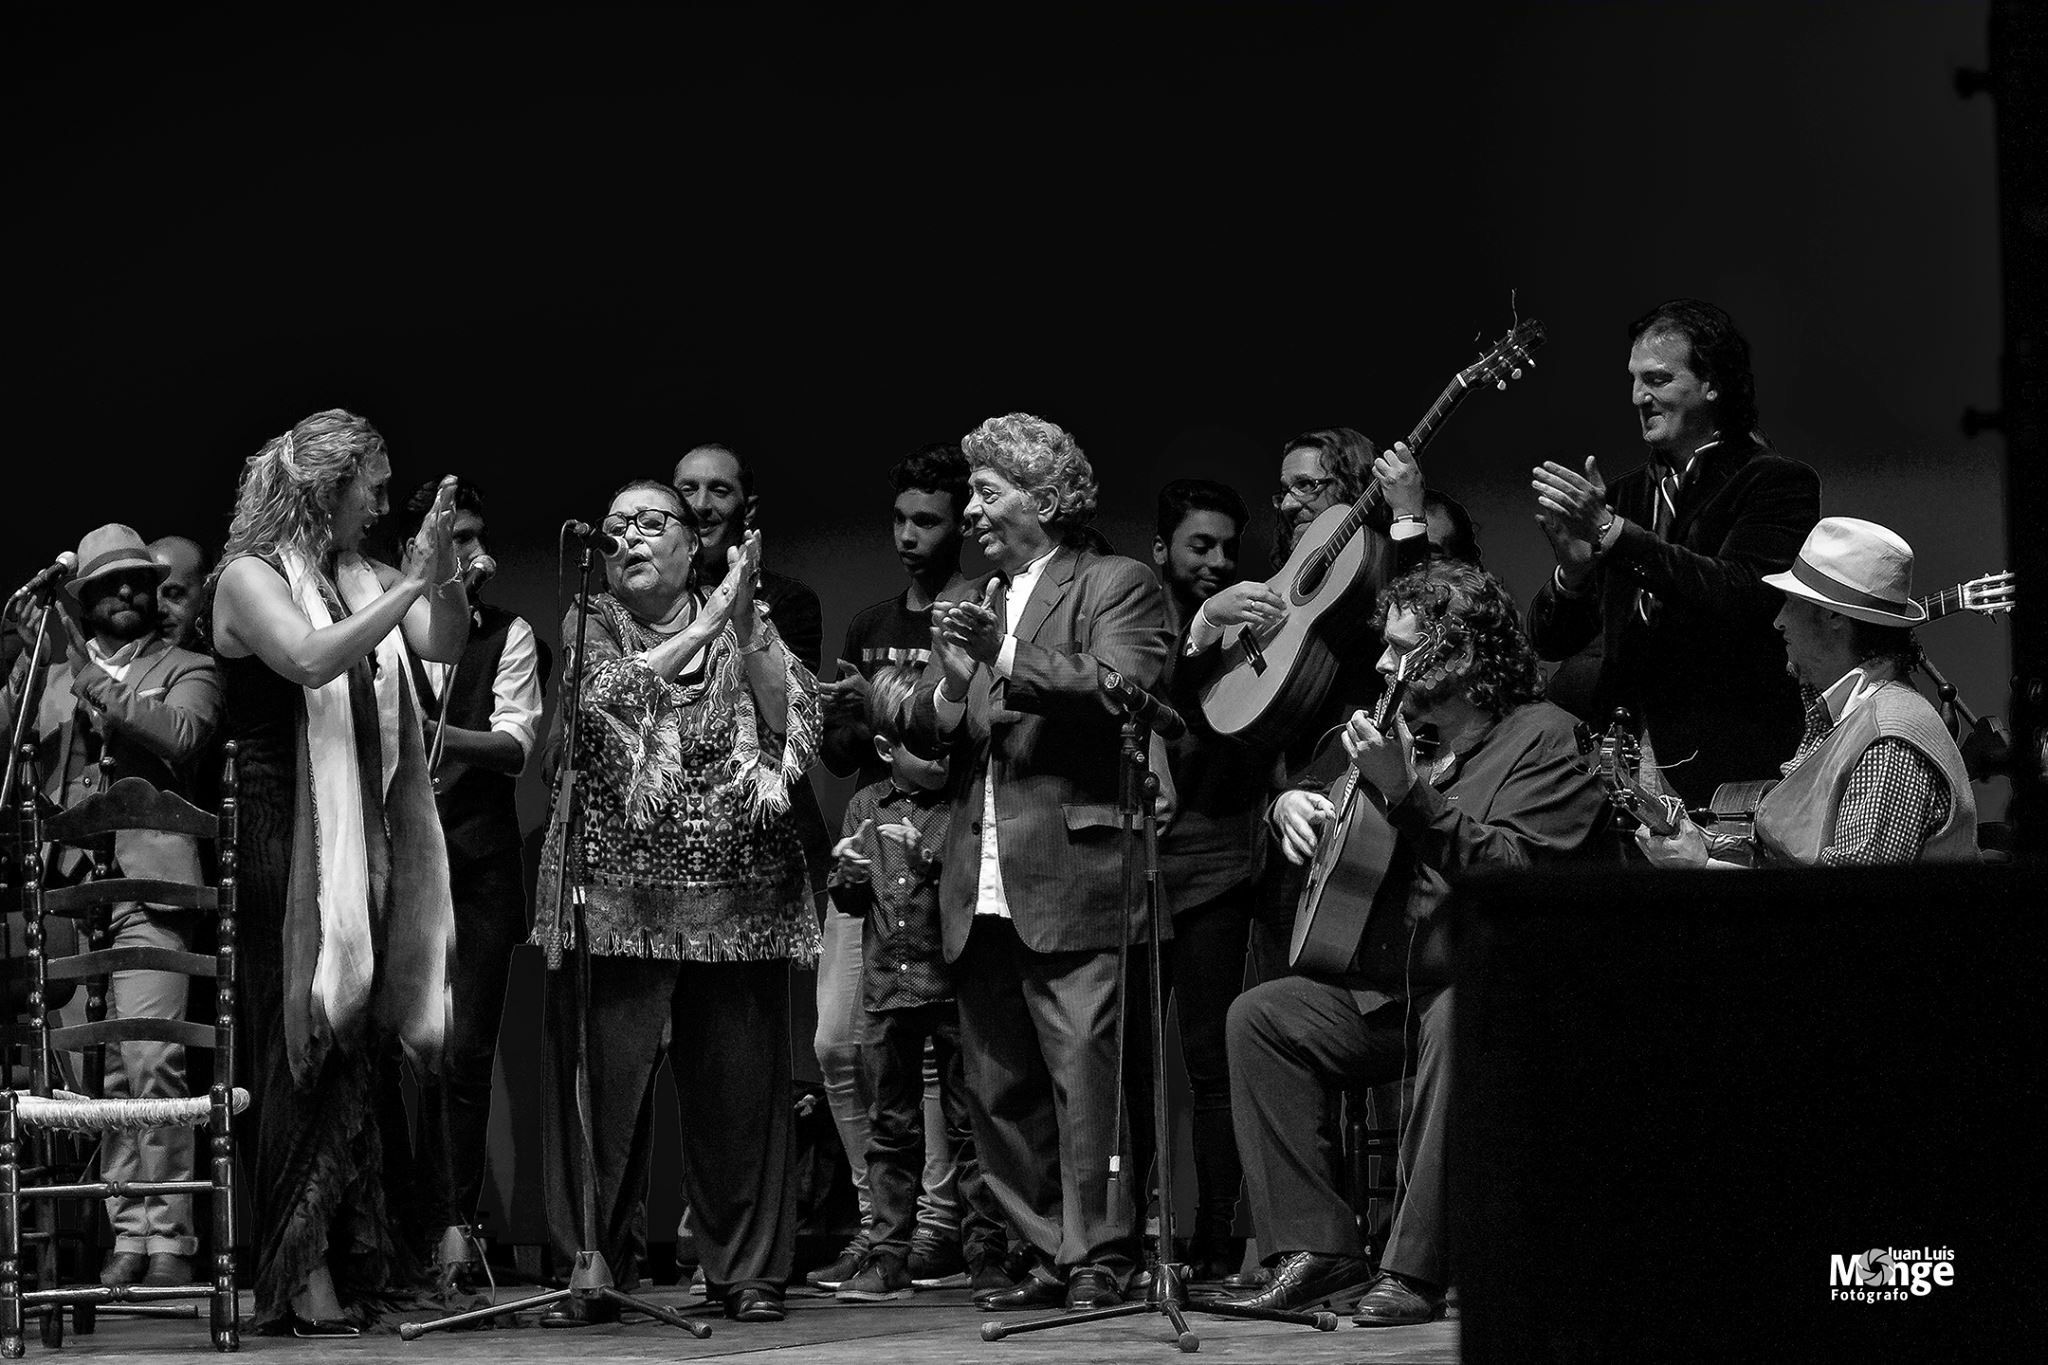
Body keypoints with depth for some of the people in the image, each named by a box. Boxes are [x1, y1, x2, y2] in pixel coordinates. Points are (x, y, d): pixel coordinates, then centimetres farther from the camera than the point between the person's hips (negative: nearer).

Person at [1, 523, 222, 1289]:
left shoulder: (186, 671, 14)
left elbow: (182, 738, -6)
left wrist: (92, 678, -8)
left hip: (147, 881, -3)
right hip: (68, 884, 4)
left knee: (151, 1061, -16)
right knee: (94, 1072, -3)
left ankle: (168, 1239, -17)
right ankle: (127, 1234, -1)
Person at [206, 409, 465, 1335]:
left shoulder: (362, 579, 13)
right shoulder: (249, 577, -5)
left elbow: (445, 646, 5)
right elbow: (309, 660, -22)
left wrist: (443, 571, -10)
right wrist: (408, 587, -20)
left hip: (361, 839, 7)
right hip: (283, 835, -6)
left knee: (357, 1045, 7)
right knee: (304, 1050, -7)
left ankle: (357, 1261, 12)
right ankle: (298, 1280, -5)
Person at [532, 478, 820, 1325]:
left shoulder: (745, 625, 13)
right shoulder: (589, 624, 8)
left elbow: (797, 707, 5)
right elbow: (601, 694, -12)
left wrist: (778, 769, -16)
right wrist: (705, 626, -18)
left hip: (734, 888, 1)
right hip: (616, 890, -1)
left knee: (740, 1080, 1)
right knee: (607, 1080, -5)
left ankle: (748, 1272, 10)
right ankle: (597, 1273, 2)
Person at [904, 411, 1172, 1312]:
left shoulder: (1116, 587, 4)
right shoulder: (970, 608, 22)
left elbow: (1123, 691, -13)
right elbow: (922, 736, 15)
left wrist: (1008, 662, -21)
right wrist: (948, 682, -6)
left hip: (1071, 873, -6)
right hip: (981, 888, 7)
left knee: (1085, 1067, -12)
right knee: (998, 1087, 5)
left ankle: (1101, 1259, -9)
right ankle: (1048, 1255, 12)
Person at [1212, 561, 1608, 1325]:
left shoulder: (1542, 738, -7)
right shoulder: (1396, 729, 14)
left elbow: (1512, 869, -22)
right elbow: (1312, 785, 30)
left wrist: (1408, 793, -28)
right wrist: (1291, 803, 5)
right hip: (1383, 993, 7)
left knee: (1458, 1025, -38)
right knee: (1261, 1016, -11)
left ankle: (1416, 1271, -33)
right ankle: (1314, 1250, -13)